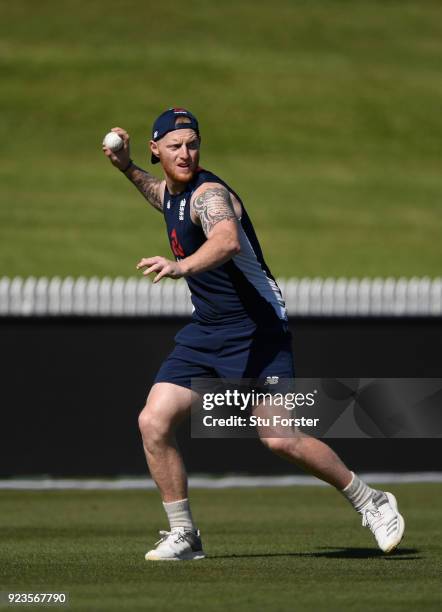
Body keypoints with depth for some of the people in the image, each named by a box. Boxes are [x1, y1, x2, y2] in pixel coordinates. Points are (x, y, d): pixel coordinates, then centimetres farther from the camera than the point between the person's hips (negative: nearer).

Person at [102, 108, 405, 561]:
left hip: (257, 331, -8)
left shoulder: (208, 192, -19)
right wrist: (127, 169, 23)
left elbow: (227, 240, -43)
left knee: (281, 439, -16)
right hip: (205, 332, 8)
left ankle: (371, 504, 5)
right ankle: (183, 535, 5)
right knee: (153, 422, -7)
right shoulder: (171, 192, 10)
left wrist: (183, 266, -61)